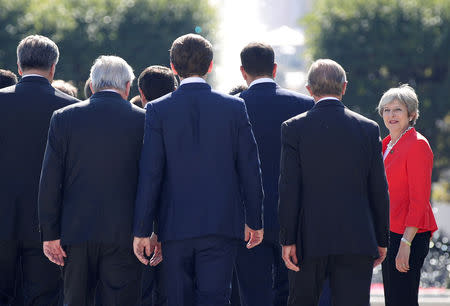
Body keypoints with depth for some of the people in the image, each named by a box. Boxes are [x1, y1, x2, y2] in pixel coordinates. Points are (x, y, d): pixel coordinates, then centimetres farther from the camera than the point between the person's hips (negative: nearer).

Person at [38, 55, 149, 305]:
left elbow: (50, 181, 0)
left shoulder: (64, 118, 3)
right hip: (123, 235, -1)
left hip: (75, 232, 1)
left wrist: (50, 233, 2)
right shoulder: (142, 120, 0)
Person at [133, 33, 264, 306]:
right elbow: (250, 170, 2)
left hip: (176, 225, 0)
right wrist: (255, 221, 13)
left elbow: (150, 175, -6)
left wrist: (142, 231, -1)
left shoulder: (158, 110, -4)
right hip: (222, 223, 0)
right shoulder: (235, 108, -1)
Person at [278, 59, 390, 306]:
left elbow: (289, 189, -7)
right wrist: (381, 239, 11)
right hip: (357, 240, 1)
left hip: (310, 239, 0)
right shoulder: (368, 128, 2)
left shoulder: (294, 128, -3)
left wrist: (288, 240, -4)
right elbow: (379, 190, 4)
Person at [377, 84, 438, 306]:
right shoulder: (388, 144, 17)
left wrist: (406, 243, -21)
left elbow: (419, 200, -16)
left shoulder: (417, 145, -11)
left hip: (409, 235, -9)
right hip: (390, 234, 9)